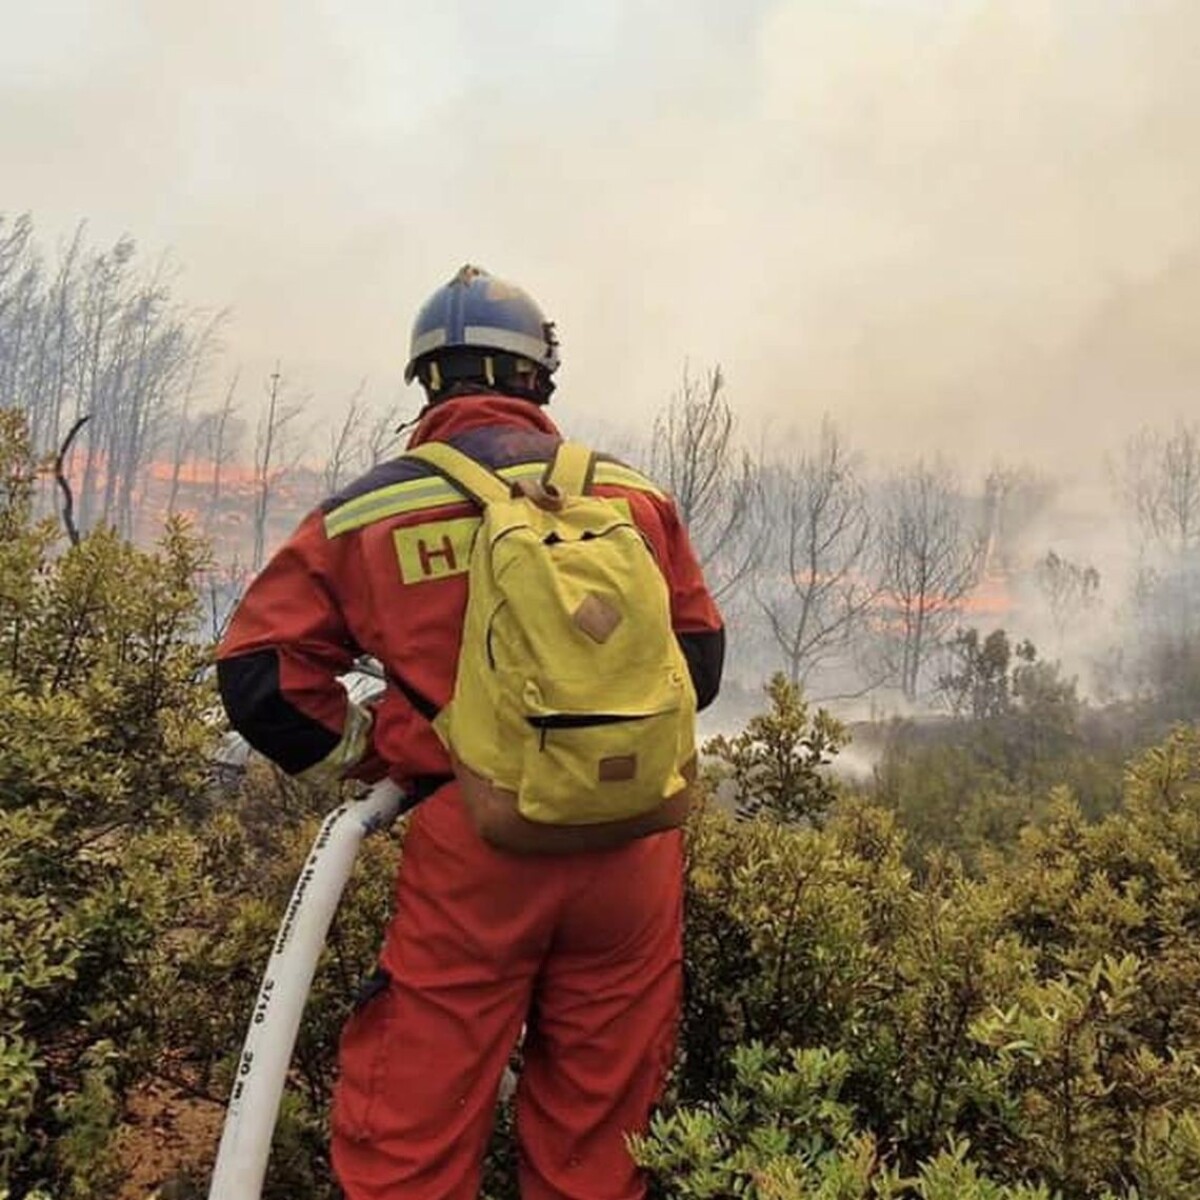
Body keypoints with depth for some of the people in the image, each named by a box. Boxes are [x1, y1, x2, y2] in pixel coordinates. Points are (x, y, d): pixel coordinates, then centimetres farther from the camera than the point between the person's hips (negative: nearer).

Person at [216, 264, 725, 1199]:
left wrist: (363, 755, 13)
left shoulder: (364, 516, -1)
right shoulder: (632, 493, 5)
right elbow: (700, 657, 12)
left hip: (473, 850, -2)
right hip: (630, 849, 3)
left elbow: (259, 674, 0)